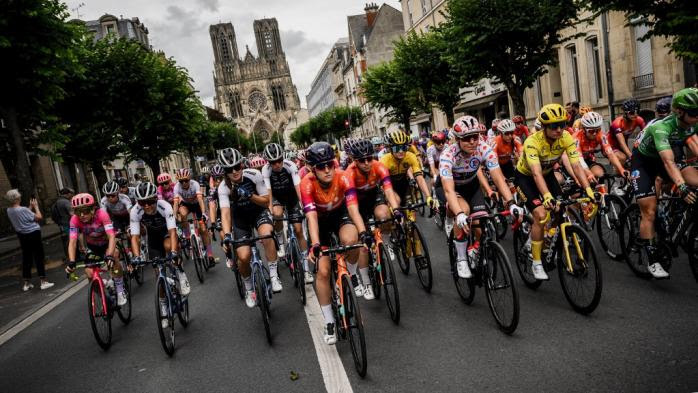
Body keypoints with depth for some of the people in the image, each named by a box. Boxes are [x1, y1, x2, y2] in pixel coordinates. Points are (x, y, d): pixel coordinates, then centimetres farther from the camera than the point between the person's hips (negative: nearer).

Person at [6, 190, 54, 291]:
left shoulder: (9, 211, 1)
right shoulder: (22, 209, -21)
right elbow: (39, 217, -16)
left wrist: (30, 207, 13)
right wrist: (36, 206, -5)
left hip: (22, 236, 7)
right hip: (33, 234, -7)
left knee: (26, 258, 14)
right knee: (39, 257, 0)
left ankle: (27, 283, 19)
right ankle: (43, 281, 1)